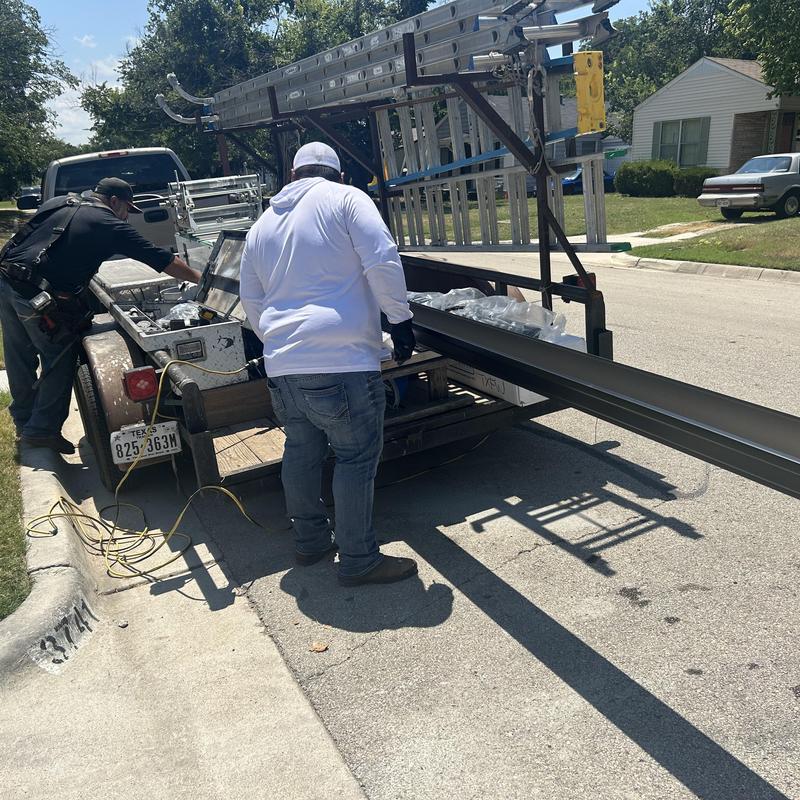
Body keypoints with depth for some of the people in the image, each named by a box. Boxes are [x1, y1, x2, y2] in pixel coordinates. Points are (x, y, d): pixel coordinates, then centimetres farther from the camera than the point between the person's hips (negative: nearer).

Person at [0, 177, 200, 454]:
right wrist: (201, 279, 2)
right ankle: (42, 429, 11)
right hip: (41, 296, -8)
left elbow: (27, 238, 25)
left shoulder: (56, 203, 17)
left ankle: (24, 420, 35)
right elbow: (159, 258, -3)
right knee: (59, 361, 8)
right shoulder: (108, 224, -3)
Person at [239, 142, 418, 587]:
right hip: (341, 359, -7)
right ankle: (359, 560, 7)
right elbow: (382, 261, -10)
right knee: (357, 456, 1)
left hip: (283, 366, 7)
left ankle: (310, 541, 32)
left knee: (302, 451, 18)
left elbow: (251, 302, 24)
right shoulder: (345, 199, 3)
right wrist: (400, 318, -2)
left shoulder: (264, 224, 21)